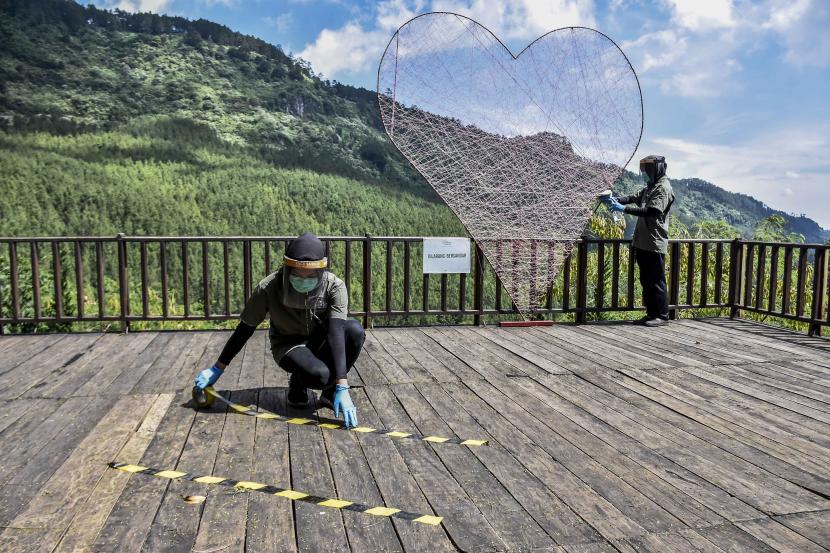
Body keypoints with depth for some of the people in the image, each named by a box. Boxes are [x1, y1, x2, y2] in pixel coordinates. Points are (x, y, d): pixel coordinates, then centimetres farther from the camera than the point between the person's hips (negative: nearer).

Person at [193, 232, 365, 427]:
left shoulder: (334, 287, -23)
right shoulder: (269, 288, -24)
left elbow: (335, 333, -33)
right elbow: (245, 329, -12)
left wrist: (342, 388, -40)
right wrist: (217, 368, -5)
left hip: (320, 340, 2)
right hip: (288, 344, -2)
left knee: (354, 330, -32)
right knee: (318, 374, -35)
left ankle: (331, 391, -8)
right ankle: (297, 382, 4)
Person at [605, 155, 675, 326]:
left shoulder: (663, 188, -12)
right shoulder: (650, 187, 18)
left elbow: (651, 211, -23)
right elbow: (635, 198, 17)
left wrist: (624, 209, -25)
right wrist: (616, 200, -1)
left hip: (655, 244, -9)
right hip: (643, 242, 9)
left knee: (656, 281, -3)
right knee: (646, 280, 13)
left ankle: (662, 315, 5)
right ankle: (651, 313, 21)